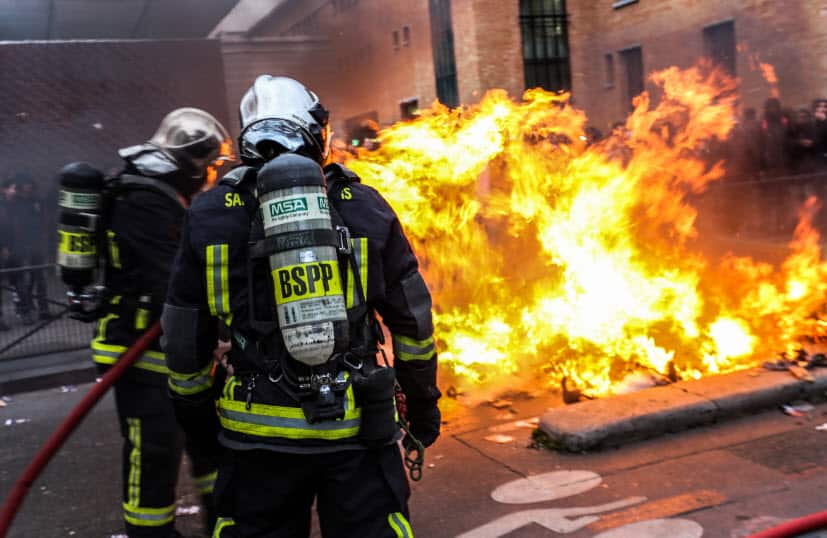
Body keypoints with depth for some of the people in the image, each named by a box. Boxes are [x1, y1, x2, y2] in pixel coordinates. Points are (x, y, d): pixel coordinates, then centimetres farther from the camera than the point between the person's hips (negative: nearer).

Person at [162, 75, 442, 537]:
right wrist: (424, 401, 18)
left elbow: (184, 333, 7)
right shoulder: (366, 207, -1)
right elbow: (413, 318, 6)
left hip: (259, 434, 1)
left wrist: (194, 405, 23)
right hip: (358, 427, 0)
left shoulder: (211, 215, 0)